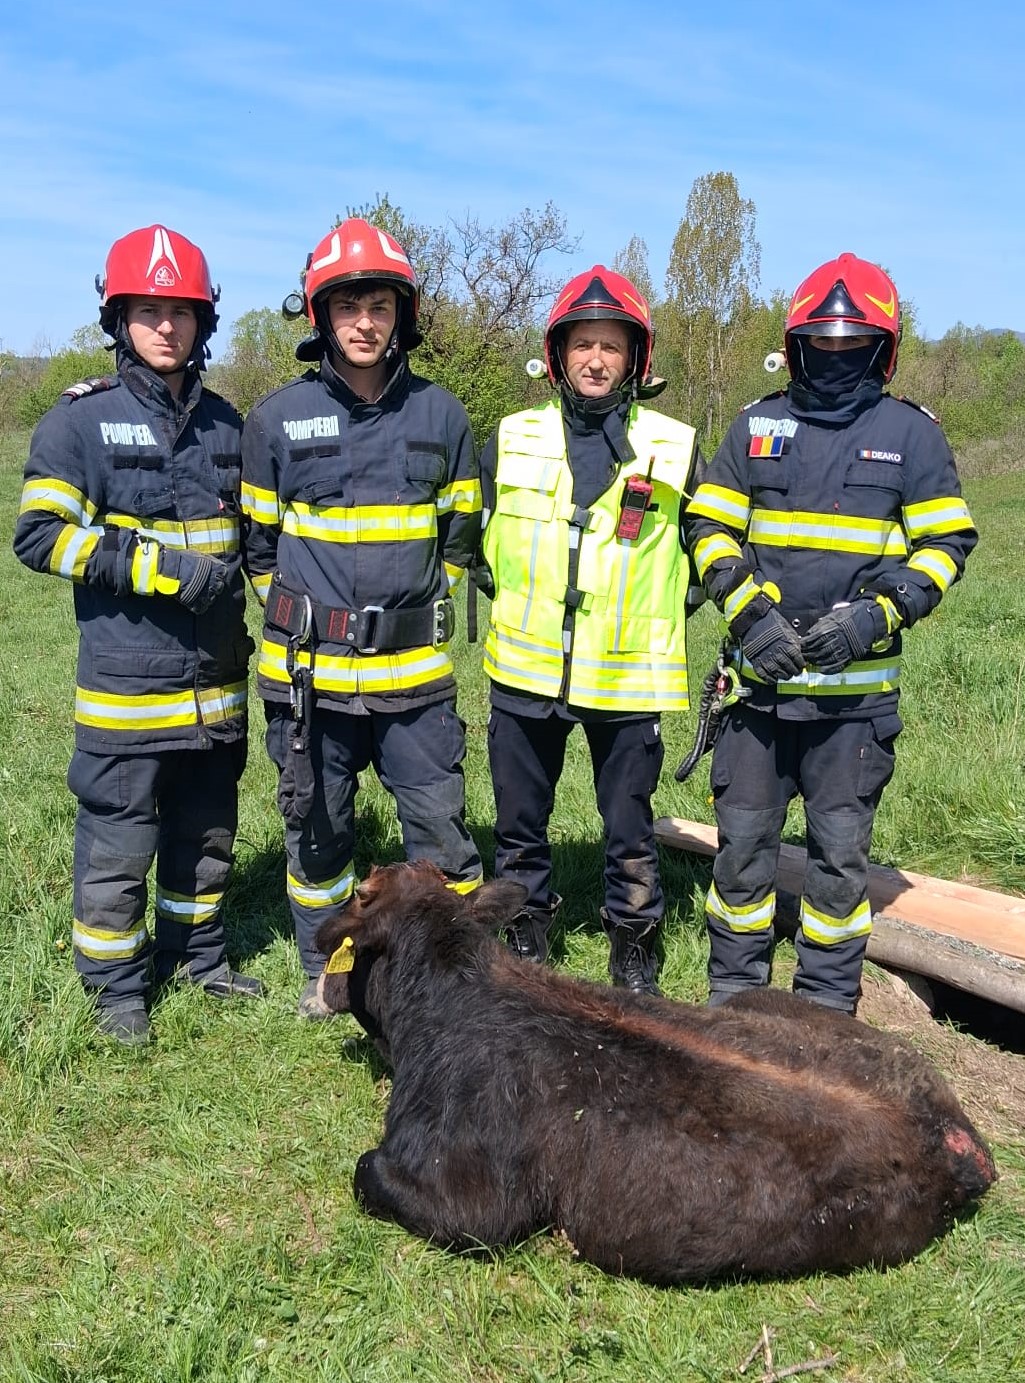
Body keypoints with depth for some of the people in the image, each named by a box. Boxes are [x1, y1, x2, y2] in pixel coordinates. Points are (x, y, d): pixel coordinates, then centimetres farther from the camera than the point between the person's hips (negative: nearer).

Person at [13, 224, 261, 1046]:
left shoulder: (224, 422, 9)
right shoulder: (80, 421, -6)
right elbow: (40, 536, -12)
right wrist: (162, 567, -18)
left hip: (217, 678, 5)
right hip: (126, 684, -5)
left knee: (207, 833, 17)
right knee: (117, 845, 4)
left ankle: (198, 956, 35)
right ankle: (118, 985, 22)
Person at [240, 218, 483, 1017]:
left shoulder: (440, 415, 2)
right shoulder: (277, 419, -2)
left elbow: (463, 529, 14)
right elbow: (257, 539, 9)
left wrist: (424, 607, 11)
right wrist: (297, 619, 8)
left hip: (414, 672, 1)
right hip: (310, 673, 0)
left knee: (440, 828, 4)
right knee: (318, 828, 13)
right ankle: (325, 971, 31)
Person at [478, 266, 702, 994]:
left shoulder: (674, 447, 0)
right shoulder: (512, 439, 4)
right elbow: (480, 537, 17)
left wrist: (659, 617, 6)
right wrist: (507, 603, 11)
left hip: (628, 677, -1)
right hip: (525, 669, 2)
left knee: (629, 828, 9)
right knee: (520, 822, 13)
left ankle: (635, 955, 26)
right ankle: (526, 943, 31)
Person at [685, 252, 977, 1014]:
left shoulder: (912, 433, 2)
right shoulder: (758, 426, 7)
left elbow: (946, 544, 2)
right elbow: (709, 528, 7)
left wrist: (875, 617, -13)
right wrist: (750, 611, -9)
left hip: (857, 686, -1)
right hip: (758, 678, 2)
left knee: (841, 850, 7)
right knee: (743, 842, 8)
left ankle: (829, 1005, 22)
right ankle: (734, 991, 25)